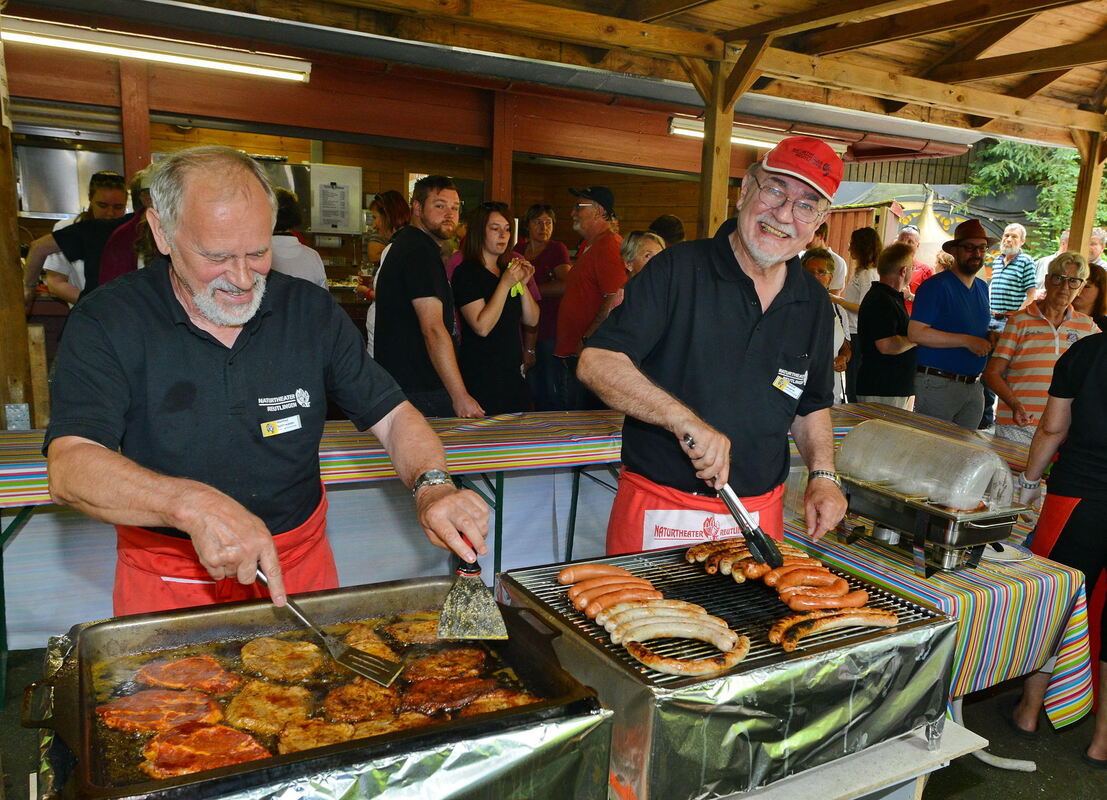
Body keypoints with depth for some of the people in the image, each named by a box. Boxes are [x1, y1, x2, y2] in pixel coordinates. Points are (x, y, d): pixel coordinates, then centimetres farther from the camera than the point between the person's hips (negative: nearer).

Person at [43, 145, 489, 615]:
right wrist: (192, 504, -40)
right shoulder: (107, 323, -11)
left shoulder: (312, 311, -4)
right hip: (169, 577, -1)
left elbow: (392, 416, -3)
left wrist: (431, 486, -23)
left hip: (300, 565, 2)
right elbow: (69, 468, -22)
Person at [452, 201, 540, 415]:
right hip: (481, 375, -7)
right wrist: (506, 283, -19)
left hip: (513, 371, 7)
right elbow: (482, 327, -19)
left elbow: (532, 321, 9)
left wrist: (522, 284, -5)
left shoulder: (509, 269, 14)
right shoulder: (466, 273, -9)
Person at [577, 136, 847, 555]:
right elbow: (597, 362, -19)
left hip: (759, 514, 5)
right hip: (659, 509, -4)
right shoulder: (678, 269, -10)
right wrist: (684, 419, -30)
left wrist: (823, 474, 1)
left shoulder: (815, 303, 7)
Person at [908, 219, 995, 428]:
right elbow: (916, 333, -21)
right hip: (938, 385, -8)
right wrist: (967, 341, -20)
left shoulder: (982, 288, 16)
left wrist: (990, 340, 3)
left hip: (974, 386, 8)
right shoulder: (936, 285, -11)